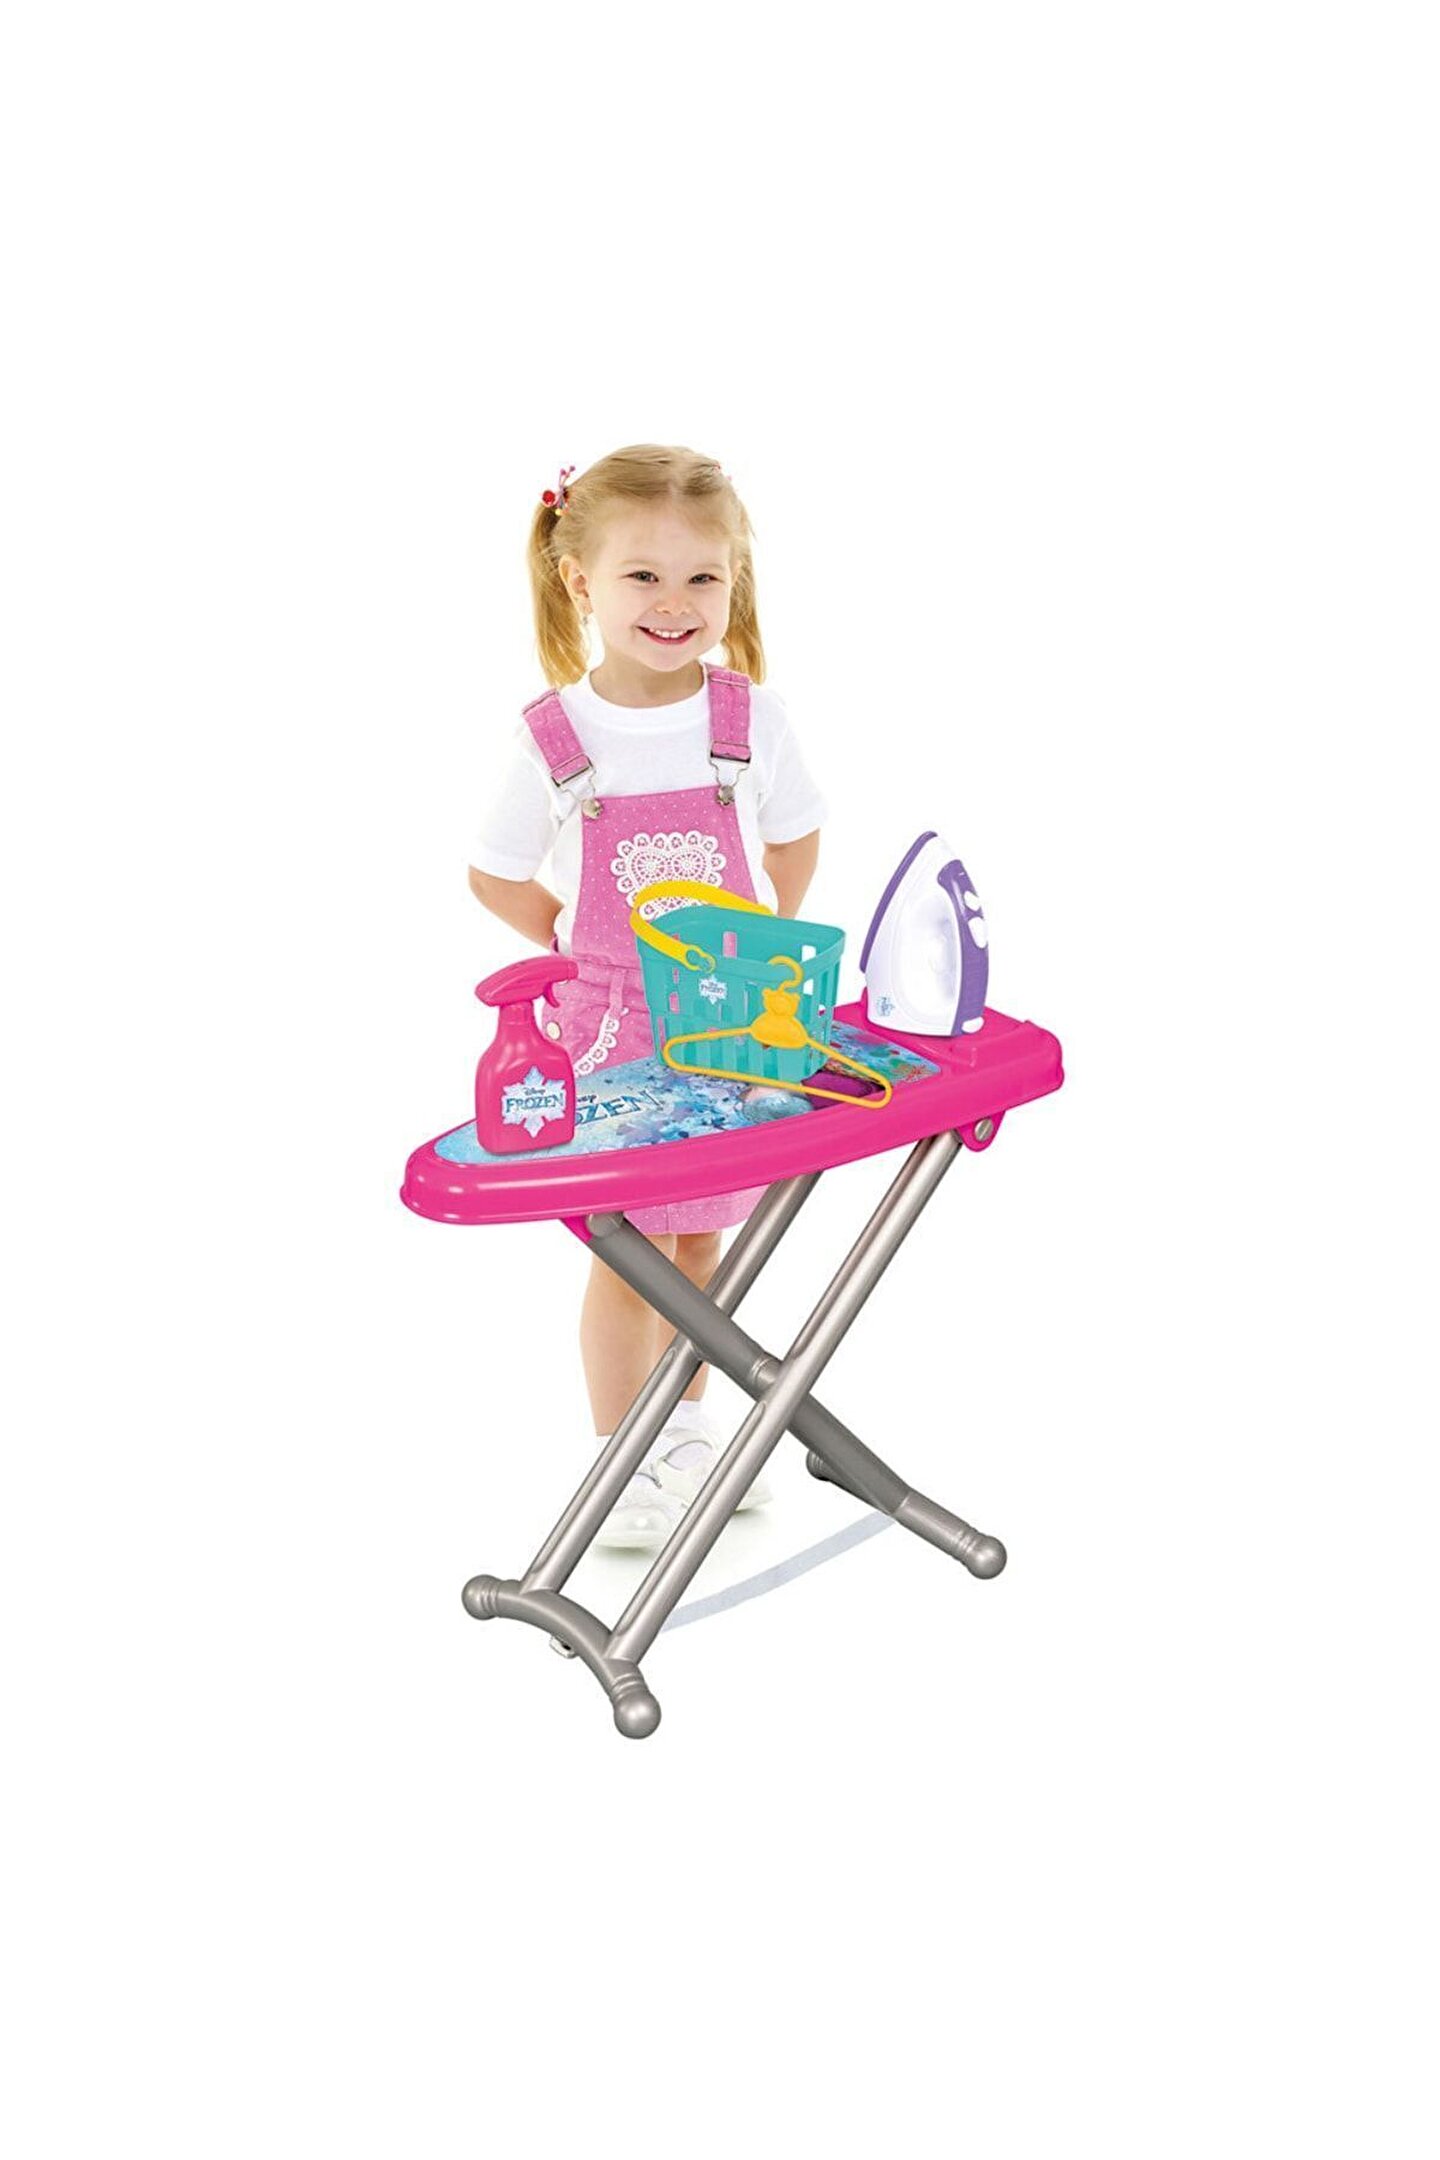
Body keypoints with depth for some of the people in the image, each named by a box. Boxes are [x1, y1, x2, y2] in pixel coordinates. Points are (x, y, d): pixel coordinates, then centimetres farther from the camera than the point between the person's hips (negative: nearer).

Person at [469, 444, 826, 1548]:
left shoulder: (753, 719, -6)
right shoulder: (551, 739, -10)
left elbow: (794, 838, 9)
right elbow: (495, 874, 3)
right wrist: (581, 949, -2)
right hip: (609, 1030, -2)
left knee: (702, 1234, 16)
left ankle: (685, 1424, 37)